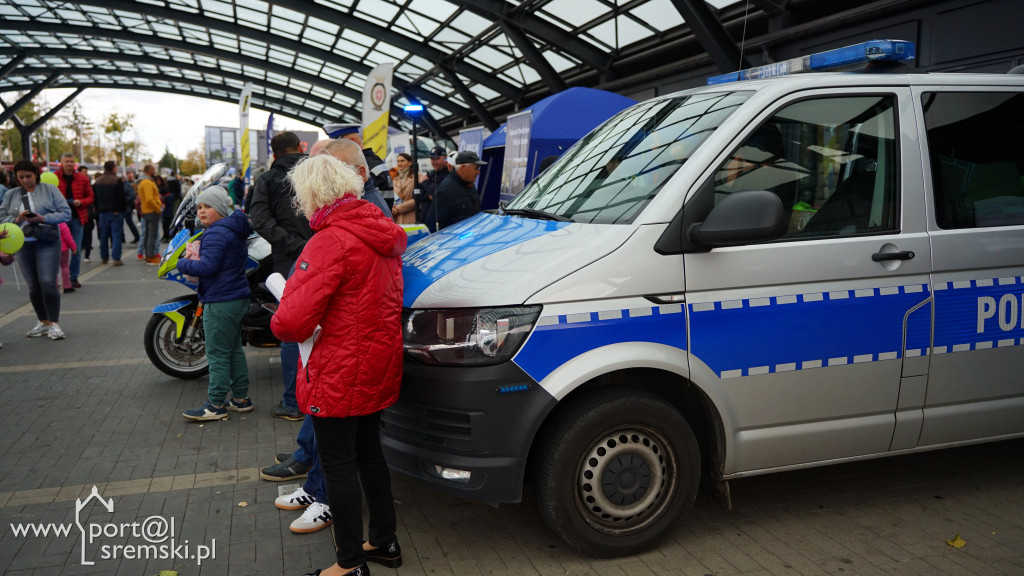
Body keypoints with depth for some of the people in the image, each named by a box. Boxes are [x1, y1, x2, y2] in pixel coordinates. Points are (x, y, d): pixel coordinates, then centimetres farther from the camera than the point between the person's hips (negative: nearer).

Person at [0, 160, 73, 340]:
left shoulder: (49, 189, 1)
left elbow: (66, 213, -4)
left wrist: (44, 218, -16)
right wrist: (16, 220, -12)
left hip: (47, 242, -4)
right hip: (23, 244, 4)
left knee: (47, 282, -11)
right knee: (33, 285, 8)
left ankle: (53, 323, -1)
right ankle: (43, 322, 20)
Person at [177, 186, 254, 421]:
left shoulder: (217, 233, -17)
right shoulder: (234, 230, 15)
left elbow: (207, 267, -24)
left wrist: (182, 263, -9)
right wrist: (197, 257, 6)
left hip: (221, 302, -10)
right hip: (238, 298, 10)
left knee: (217, 354, -3)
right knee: (234, 350, 17)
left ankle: (215, 405, 4)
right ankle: (241, 399, 24)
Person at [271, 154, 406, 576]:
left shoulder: (330, 243, -21)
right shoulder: (379, 233, 7)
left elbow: (293, 321, -28)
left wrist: (280, 323, -3)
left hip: (340, 374, -9)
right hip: (379, 365, 9)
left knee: (338, 462, 5)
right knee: (368, 451, 21)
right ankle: (384, 542, 35)